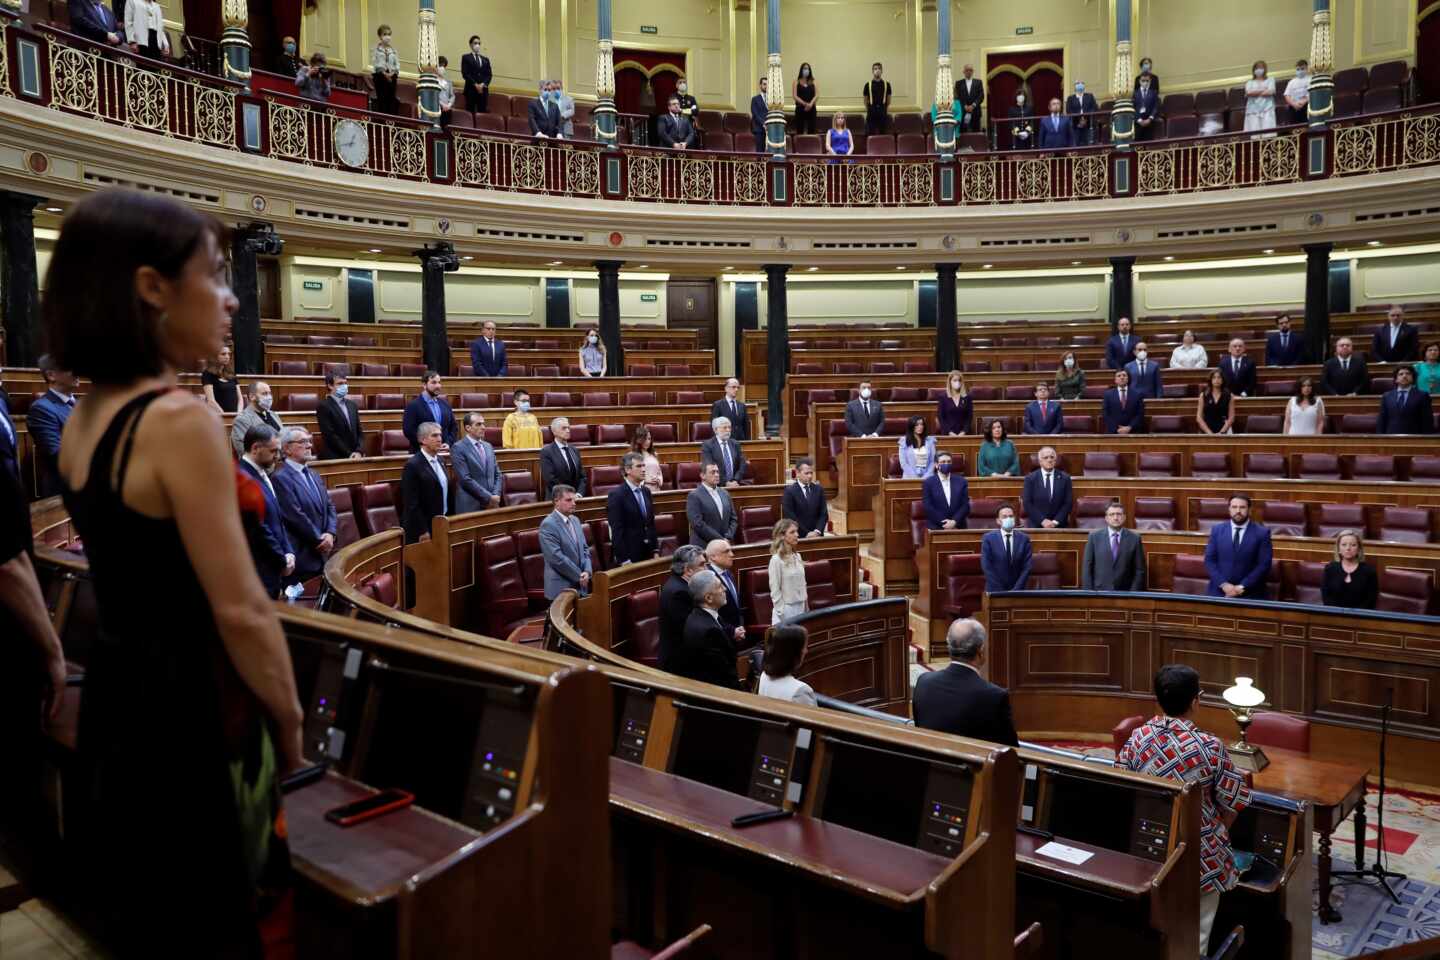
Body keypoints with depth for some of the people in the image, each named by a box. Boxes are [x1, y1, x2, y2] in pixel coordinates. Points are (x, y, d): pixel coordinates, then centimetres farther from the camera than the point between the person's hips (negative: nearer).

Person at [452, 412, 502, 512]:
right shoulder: (458, 448, -7)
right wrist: (488, 497, -15)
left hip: (492, 504, 6)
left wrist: (496, 495, -4)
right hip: (470, 506, -6)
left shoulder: (488, 447, 14)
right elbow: (465, 479, -15)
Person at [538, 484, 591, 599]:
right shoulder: (548, 524, -14)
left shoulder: (575, 520, 11)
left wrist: (587, 571, -4)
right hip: (561, 589, -7)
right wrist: (579, 576, -13)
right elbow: (557, 557, -20)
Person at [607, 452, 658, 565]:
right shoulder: (616, 495, -12)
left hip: (648, 555, 6)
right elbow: (617, 531, -15)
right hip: (628, 556, -6)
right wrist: (624, 560, -18)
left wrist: (655, 551, 8)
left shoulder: (646, 491, 11)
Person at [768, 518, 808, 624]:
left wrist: (806, 607, 12)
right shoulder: (776, 560, -13)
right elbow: (775, 591, -12)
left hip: (800, 608, 6)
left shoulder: (797, 556, 8)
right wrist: (782, 614, -13)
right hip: (786, 609, -6)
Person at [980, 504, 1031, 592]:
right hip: (995, 590, -2)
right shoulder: (988, 538, -3)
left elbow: (1027, 567, -2)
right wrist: (1000, 590, -14)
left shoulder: (1024, 539, 3)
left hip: (1018, 591, 2)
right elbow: (986, 567, -9)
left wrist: (1016, 590, -12)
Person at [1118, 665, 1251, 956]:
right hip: (1200, 855, -3)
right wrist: (1215, 833, 12)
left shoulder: (1137, 738, -10)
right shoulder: (1210, 747, -18)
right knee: (1194, 938, 14)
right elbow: (1231, 804, -8)